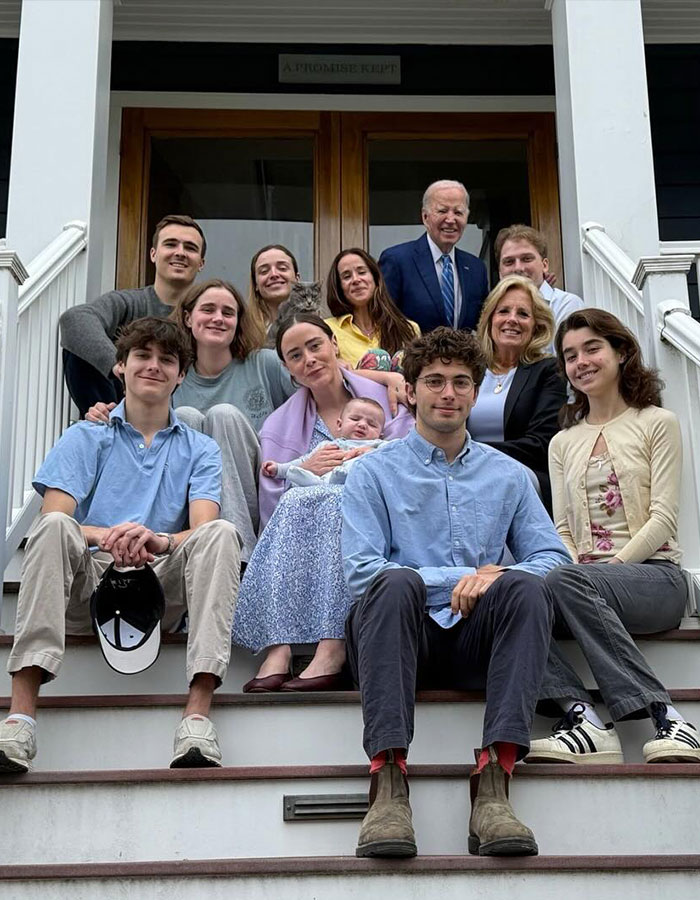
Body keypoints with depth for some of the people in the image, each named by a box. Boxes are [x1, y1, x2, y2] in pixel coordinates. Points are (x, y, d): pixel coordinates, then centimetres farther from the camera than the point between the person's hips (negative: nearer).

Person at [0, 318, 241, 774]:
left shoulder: (200, 449, 15)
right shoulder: (85, 438, 14)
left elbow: (203, 529, -3)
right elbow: (52, 519, -1)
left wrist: (160, 541, -27)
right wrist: (105, 537, -23)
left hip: (161, 587, 0)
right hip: (88, 584, 0)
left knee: (221, 533, -27)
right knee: (55, 527, -30)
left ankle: (197, 718, -39)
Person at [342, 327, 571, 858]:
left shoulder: (509, 475, 21)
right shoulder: (374, 473, 12)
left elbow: (552, 556, 10)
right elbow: (359, 570, -3)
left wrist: (499, 575, -13)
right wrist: (460, 578, -11)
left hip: (478, 638, 2)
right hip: (402, 636, -2)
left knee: (527, 587, -29)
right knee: (397, 583, -35)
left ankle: (494, 783, -39)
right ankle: (388, 783, -42)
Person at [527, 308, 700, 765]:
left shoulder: (657, 423, 9)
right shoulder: (563, 443, 22)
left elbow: (663, 518, -1)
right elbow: (563, 528, 13)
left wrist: (614, 564, -15)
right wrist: (566, 567, -9)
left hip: (654, 576, -4)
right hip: (586, 580, 4)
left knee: (569, 582, -37)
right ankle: (580, 714, -38)